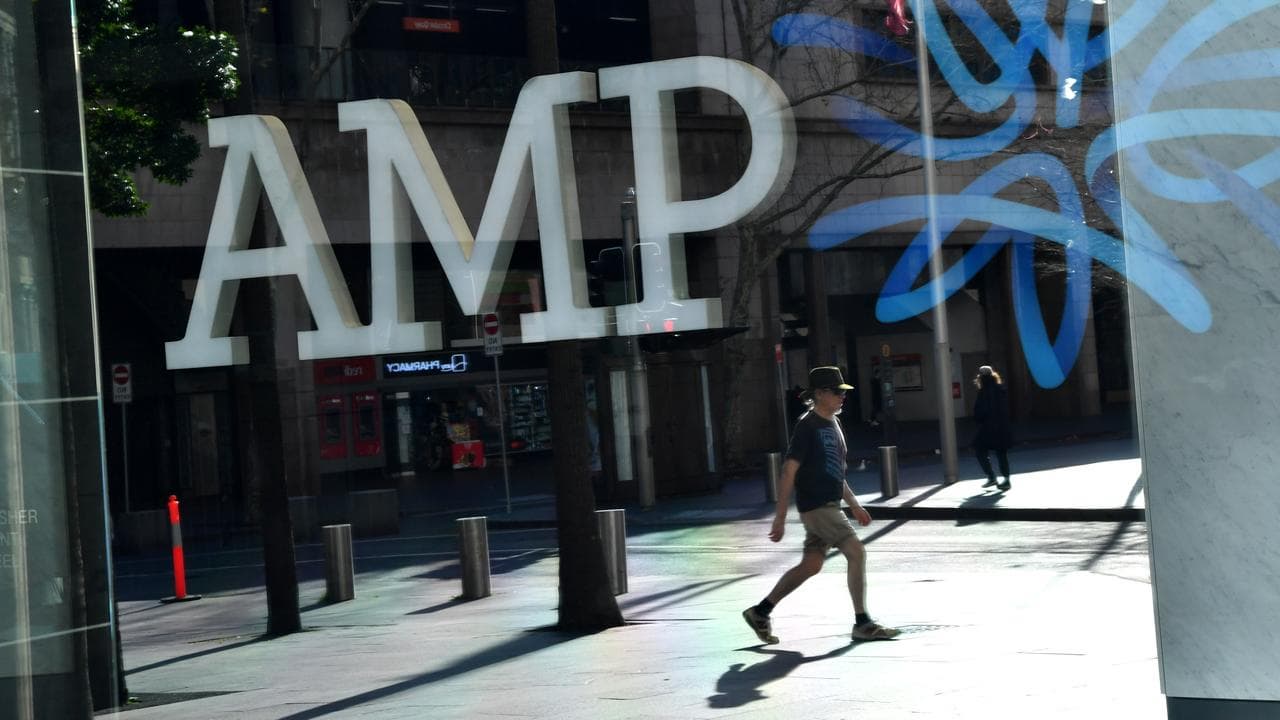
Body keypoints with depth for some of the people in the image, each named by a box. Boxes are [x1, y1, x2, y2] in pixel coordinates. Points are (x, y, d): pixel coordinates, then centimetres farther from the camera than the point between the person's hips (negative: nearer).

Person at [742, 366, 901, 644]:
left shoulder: (833, 424, 14)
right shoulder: (808, 426, -13)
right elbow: (789, 471, -15)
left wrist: (854, 505, 23)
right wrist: (780, 517, -17)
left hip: (829, 505, 9)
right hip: (816, 506, -9)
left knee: (811, 565, 12)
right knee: (857, 552, -12)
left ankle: (760, 612, 21)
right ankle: (862, 624, -4)